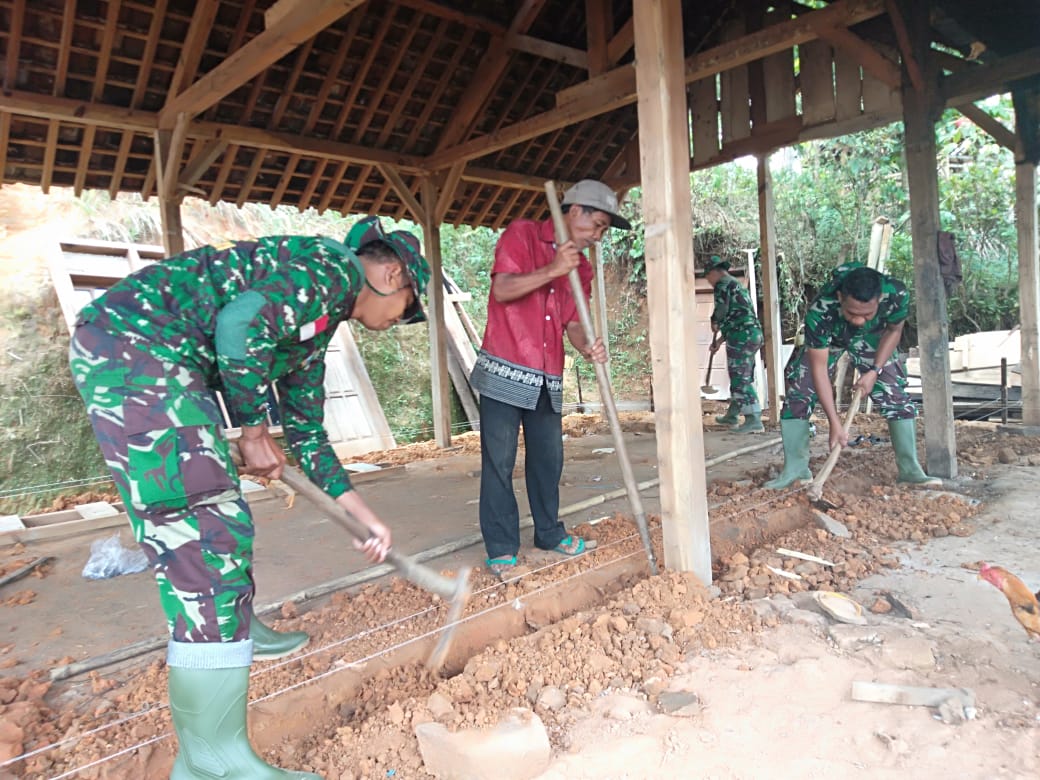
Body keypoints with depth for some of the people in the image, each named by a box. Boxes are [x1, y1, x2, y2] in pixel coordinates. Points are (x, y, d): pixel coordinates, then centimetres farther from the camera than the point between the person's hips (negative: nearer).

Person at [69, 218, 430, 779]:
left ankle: (237, 630, 46)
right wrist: (254, 433, -8)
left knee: (221, 510, 23)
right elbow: (241, 323, -21)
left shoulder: (321, 320, 22)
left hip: (162, 366, 11)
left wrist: (365, 519, 24)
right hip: (134, 345, -11)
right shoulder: (330, 266, -4)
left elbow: (306, 432, 24)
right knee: (205, 534, -14)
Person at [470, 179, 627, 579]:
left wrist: (587, 347, -12)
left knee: (548, 459, 12)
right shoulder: (521, 234, -3)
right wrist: (552, 270, -22)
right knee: (499, 463, -2)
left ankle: (549, 532, 29)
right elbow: (502, 289, -14)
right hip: (504, 370, -6)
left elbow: (572, 321, 9)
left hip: (548, 380, 6)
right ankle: (501, 549, 8)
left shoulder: (581, 267, 13)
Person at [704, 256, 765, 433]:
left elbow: (721, 311, -17)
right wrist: (720, 340, 28)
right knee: (739, 378, 17)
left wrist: (715, 324, 4)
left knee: (740, 380, -8)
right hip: (753, 334, 10)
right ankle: (731, 416, 28)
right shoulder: (739, 286, 27)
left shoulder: (723, 285, -3)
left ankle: (754, 420, -10)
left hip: (741, 337, -10)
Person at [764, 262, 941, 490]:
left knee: (896, 393, -7)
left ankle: (910, 469, 5)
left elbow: (894, 330, -12)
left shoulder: (896, 294, -37)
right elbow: (819, 368, -35)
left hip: (870, 337, 2)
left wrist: (875, 371, -20)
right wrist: (835, 422, -36)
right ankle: (795, 468, -3)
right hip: (825, 338, -2)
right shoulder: (820, 312, -43)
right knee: (797, 393, -12)